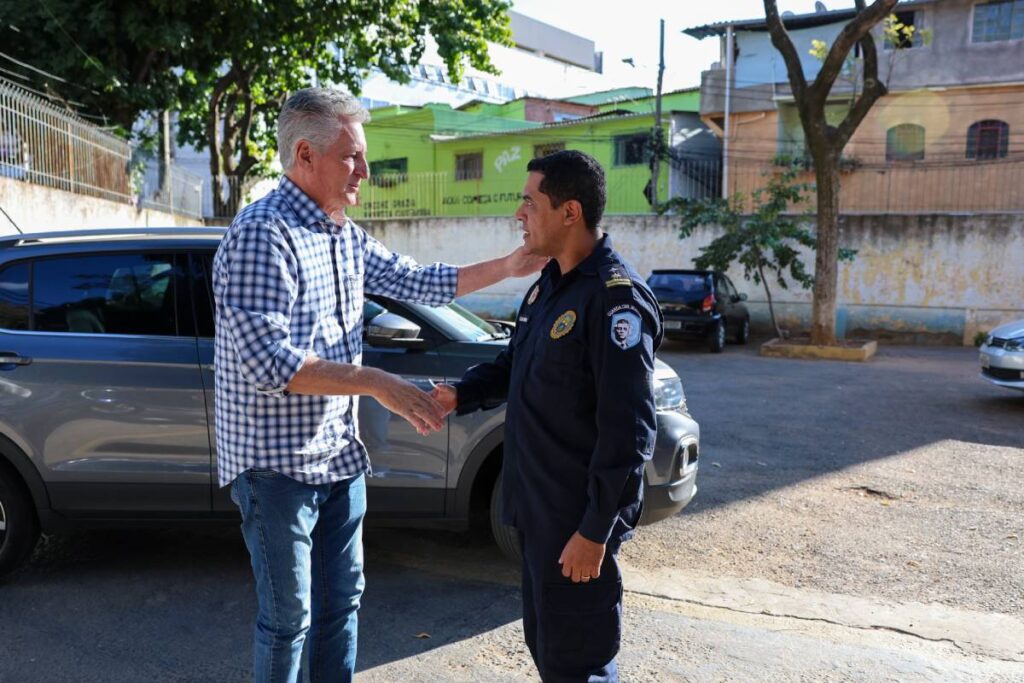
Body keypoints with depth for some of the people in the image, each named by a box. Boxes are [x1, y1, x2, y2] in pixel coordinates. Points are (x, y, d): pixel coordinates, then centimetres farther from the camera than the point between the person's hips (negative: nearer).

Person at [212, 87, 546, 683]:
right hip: (277, 463, -8)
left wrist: (510, 267, 12)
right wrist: (377, 383, -29)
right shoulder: (263, 233, -20)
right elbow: (266, 362, -27)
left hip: (338, 455, 8)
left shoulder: (347, 236, 7)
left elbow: (418, 282, 18)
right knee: (289, 620, 7)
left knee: (342, 602, 19)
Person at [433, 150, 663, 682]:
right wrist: (461, 394, 1)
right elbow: (514, 365, 20)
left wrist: (595, 529, -22)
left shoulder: (615, 297, -21)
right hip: (536, 504, 9)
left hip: (577, 517, -9)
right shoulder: (549, 283, 10)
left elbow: (629, 429, -23)